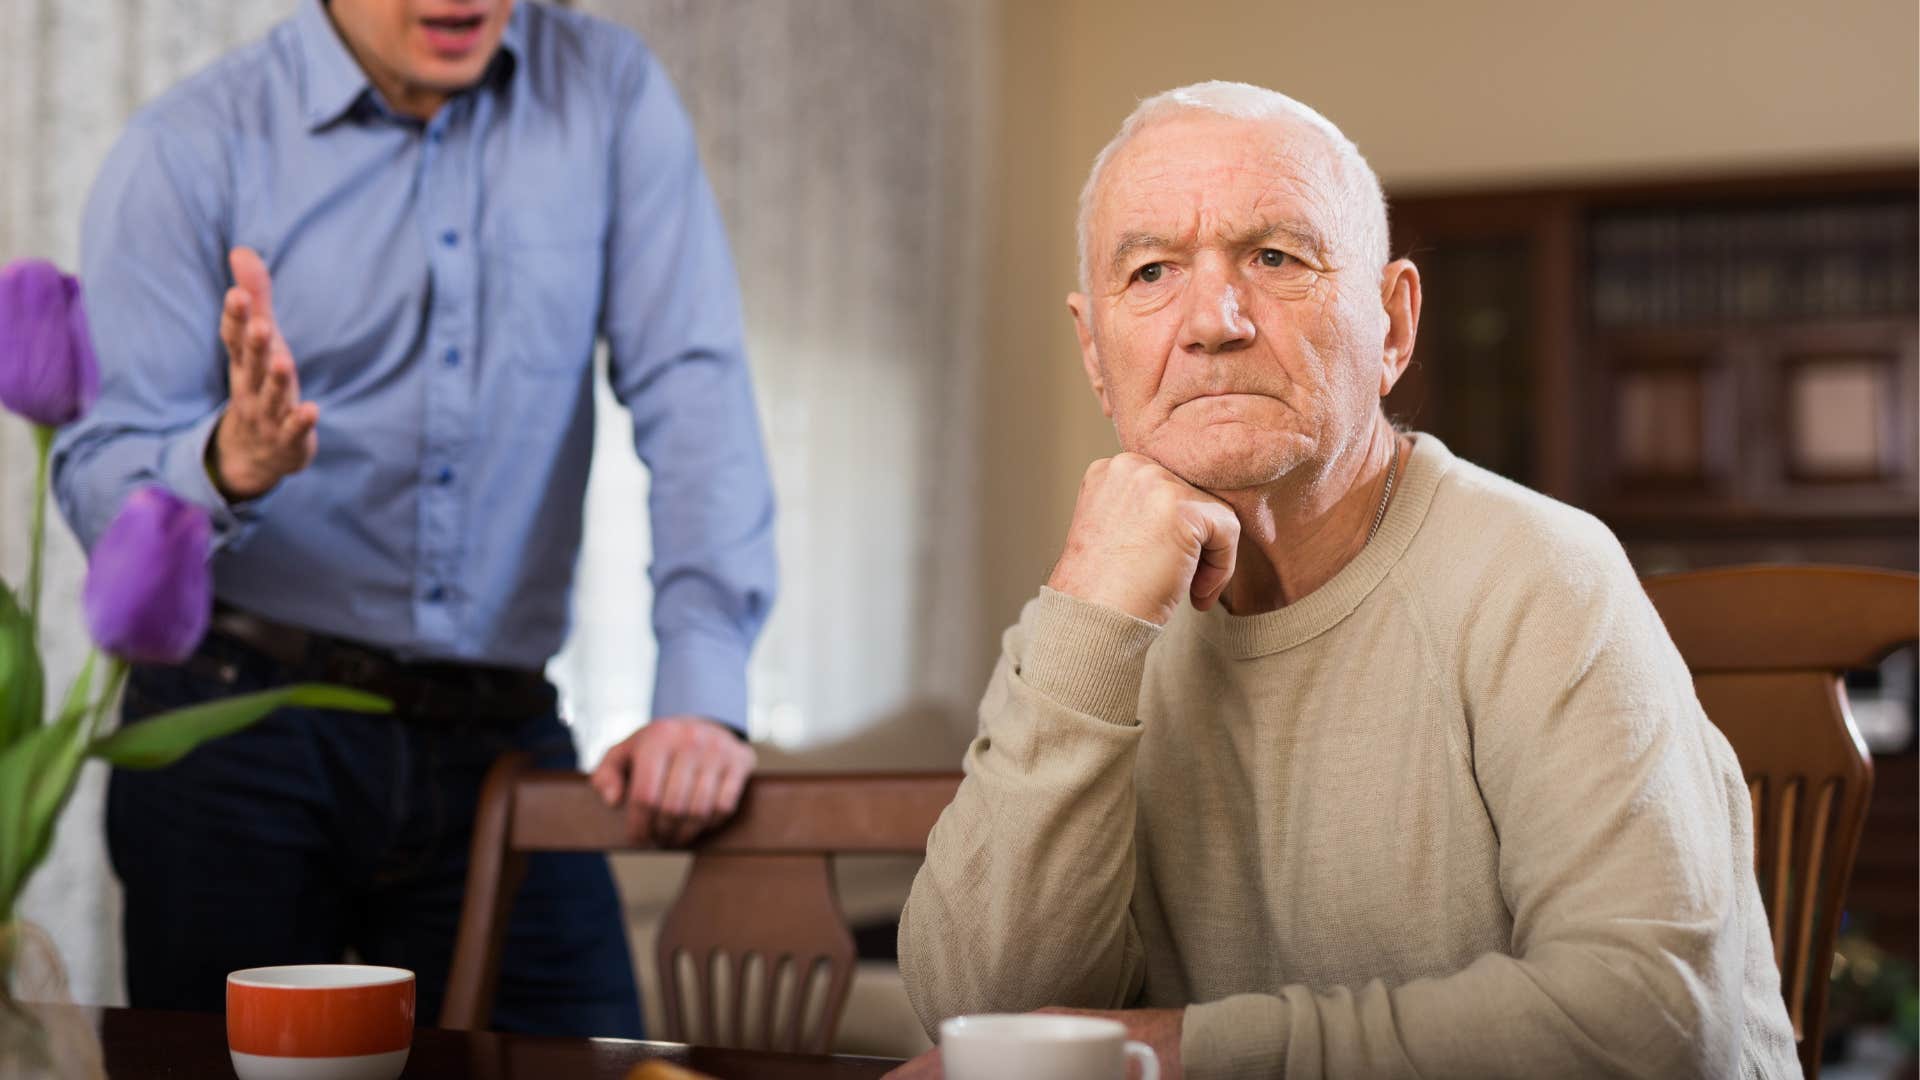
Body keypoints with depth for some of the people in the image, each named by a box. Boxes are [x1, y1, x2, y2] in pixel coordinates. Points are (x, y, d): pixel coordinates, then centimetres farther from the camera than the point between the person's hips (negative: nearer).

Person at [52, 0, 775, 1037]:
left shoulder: (607, 92, 2)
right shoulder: (188, 150, -3)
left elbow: (692, 388, -4)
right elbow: (99, 480, -7)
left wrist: (703, 692, -15)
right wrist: (232, 466, -31)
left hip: (500, 742, 2)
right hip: (243, 730, -1)